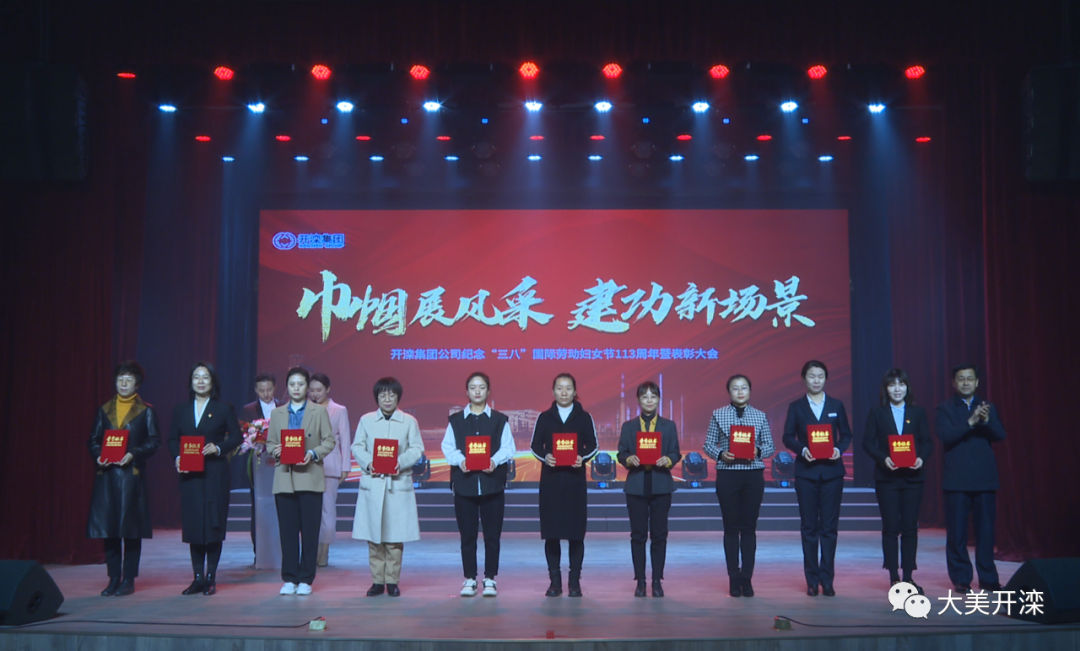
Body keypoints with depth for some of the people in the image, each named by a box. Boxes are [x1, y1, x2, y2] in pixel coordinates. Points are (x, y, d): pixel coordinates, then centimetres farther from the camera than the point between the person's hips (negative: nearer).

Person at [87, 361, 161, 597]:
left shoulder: (146, 411, 5)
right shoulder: (104, 410, 14)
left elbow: (154, 441, 0)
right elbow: (93, 440, 13)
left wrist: (134, 455, -15)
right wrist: (98, 456, -7)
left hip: (132, 474, -3)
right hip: (106, 474, 3)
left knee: (131, 527, -1)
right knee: (108, 526, 3)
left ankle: (128, 579, 5)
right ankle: (113, 578, 11)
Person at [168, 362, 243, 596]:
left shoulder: (224, 409, 3)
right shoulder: (180, 410, 13)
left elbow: (236, 436, 0)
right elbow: (173, 439, 13)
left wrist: (218, 448, -16)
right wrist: (177, 457, -6)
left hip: (215, 473, -3)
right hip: (189, 475, 3)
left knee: (214, 523, -2)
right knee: (192, 524, 4)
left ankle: (211, 577, 6)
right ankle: (198, 577, 13)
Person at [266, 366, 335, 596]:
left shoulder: (319, 411, 7)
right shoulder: (277, 413, 14)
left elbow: (329, 442, 3)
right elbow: (269, 443, 14)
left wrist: (313, 453, -14)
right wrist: (276, 451, -8)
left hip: (310, 478, -2)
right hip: (284, 479, 2)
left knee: (310, 530, -1)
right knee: (287, 530, 3)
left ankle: (305, 579, 7)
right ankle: (289, 579, 11)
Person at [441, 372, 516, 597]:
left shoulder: (500, 420, 8)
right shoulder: (456, 420, 10)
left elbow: (508, 448, 0)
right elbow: (448, 447, 2)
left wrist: (495, 461, -19)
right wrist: (460, 460, -17)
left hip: (492, 483, 0)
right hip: (464, 483, 0)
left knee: (492, 534, 2)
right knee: (467, 534, 3)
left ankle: (490, 579, 11)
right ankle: (469, 579, 13)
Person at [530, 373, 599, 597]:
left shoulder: (584, 417, 5)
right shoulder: (544, 417, 6)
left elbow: (593, 445, 5)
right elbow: (535, 445, 6)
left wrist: (582, 457, -14)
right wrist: (545, 457, -14)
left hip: (575, 479, -1)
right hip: (550, 479, 1)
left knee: (576, 530, 0)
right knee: (551, 530, 1)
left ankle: (574, 581, 10)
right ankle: (555, 580, 11)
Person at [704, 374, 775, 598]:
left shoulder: (760, 416, 6)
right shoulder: (718, 415, 3)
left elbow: (770, 446, 7)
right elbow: (708, 444, 4)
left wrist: (758, 451, -13)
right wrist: (721, 454, -14)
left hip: (754, 475, 1)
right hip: (727, 475, -1)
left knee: (749, 527, 4)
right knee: (731, 527, 3)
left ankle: (747, 578, 12)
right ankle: (734, 578, 11)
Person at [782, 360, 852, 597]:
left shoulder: (836, 405, 8)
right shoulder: (796, 407, 5)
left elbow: (846, 435, 8)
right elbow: (787, 437, 2)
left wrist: (839, 449, -11)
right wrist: (802, 449, -16)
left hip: (831, 470, 1)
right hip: (806, 471, -1)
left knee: (829, 526, 1)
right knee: (809, 527, 3)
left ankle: (827, 580, 7)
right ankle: (812, 580, 9)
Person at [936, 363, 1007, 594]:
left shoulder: (988, 408, 13)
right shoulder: (945, 409, 3)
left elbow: (1000, 435, 0)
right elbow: (945, 436, -11)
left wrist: (986, 421, -18)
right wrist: (970, 422, -22)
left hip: (985, 479, 3)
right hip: (957, 479, -2)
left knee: (986, 530, 3)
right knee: (957, 532, 0)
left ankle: (988, 578, 13)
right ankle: (961, 579, 9)